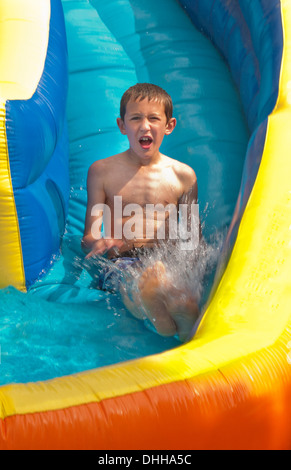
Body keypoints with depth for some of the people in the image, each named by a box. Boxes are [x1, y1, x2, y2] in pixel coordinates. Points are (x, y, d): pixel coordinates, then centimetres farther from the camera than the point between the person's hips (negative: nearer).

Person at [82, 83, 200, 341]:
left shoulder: (183, 175, 10)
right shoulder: (102, 171, 7)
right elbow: (89, 236, 4)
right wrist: (97, 243, -21)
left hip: (168, 262, 2)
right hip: (123, 261, -1)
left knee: (186, 308, -31)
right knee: (146, 289, -36)